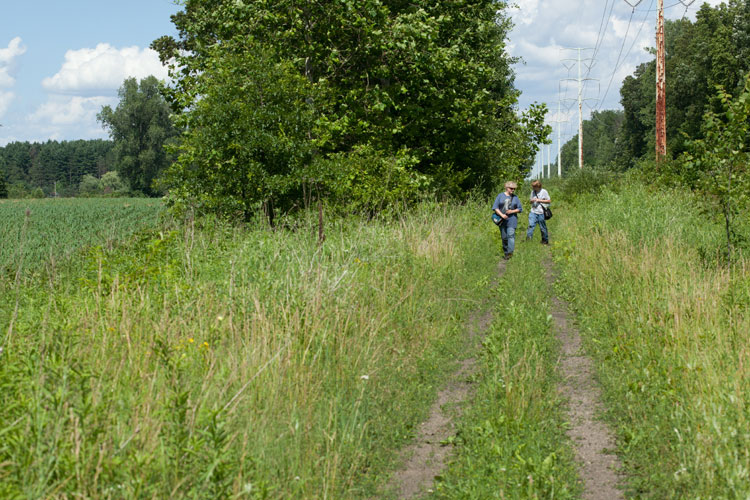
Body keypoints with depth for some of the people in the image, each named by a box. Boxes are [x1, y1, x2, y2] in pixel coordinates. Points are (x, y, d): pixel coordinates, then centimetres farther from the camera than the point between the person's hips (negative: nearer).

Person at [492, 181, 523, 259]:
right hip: (502, 220, 1)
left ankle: (510, 252, -24)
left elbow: (520, 209, 10)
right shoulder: (500, 196, 5)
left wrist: (512, 211, -9)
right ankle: (506, 253, 17)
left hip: (512, 220, -1)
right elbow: (495, 207, 0)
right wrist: (502, 215, -14)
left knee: (511, 235, -16)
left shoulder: (515, 197, 7)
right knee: (504, 237, 5)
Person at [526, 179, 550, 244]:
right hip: (533, 212, 3)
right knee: (531, 225, -13)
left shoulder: (544, 192, -5)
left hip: (541, 212, -3)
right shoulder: (533, 192, 9)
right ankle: (528, 238, -16)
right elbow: (530, 200, 20)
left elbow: (549, 201, -4)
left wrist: (540, 200, -13)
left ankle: (545, 241, 21)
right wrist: (531, 200, -5)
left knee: (543, 227, 6)